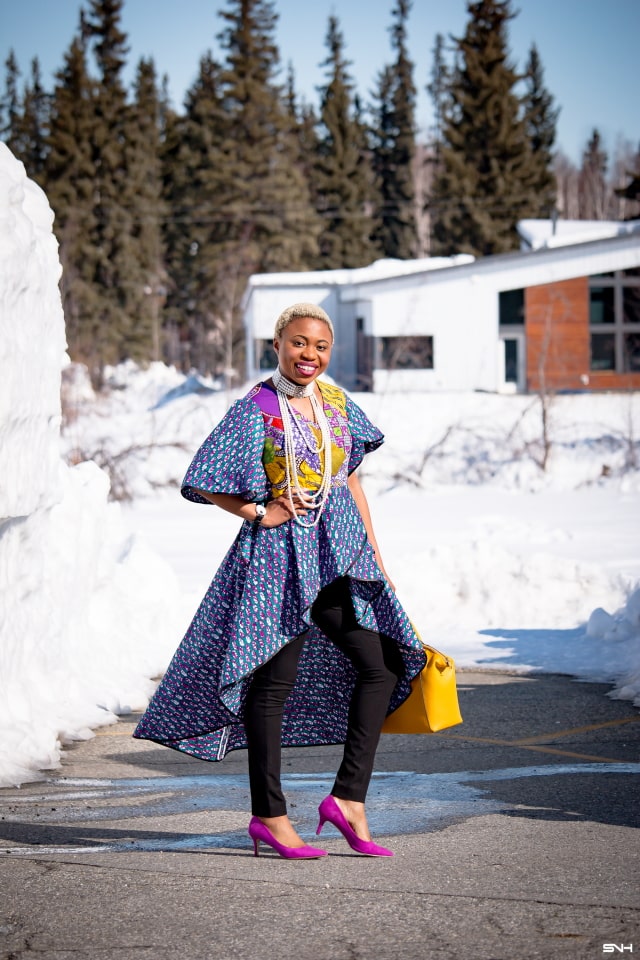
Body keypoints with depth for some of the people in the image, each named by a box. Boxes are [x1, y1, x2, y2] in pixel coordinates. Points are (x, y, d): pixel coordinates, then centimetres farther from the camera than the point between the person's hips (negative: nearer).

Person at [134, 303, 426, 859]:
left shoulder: (338, 404, 10)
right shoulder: (256, 409, -7)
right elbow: (203, 482, -7)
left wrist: (375, 553, 15)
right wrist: (261, 514, -10)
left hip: (340, 553, 6)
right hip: (279, 554, -6)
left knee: (383, 665, -2)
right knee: (275, 679, -1)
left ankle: (349, 798, 4)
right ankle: (268, 815, 8)